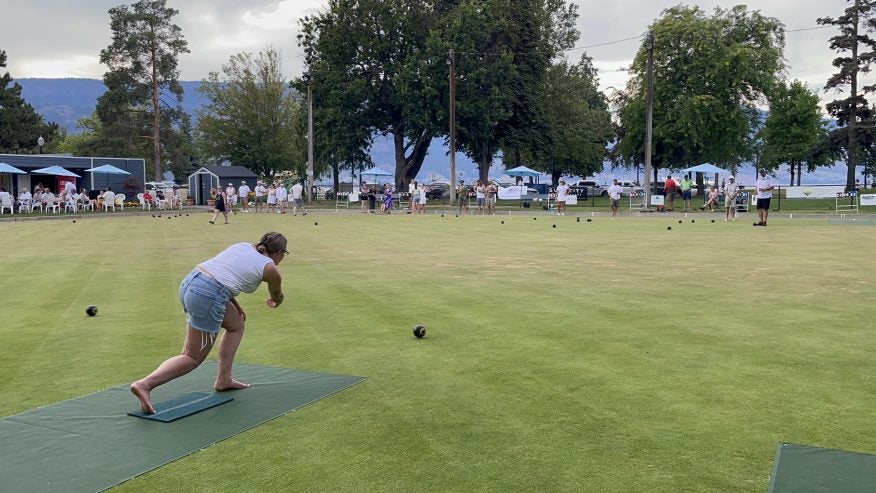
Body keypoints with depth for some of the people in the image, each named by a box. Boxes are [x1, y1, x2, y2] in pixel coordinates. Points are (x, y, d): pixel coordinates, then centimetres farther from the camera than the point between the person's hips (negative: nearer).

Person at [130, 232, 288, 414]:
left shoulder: (243, 246, 23)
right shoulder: (270, 268, 9)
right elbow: (277, 297, 30)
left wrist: (234, 304, 28)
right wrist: (272, 302, 53)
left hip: (189, 283, 8)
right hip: (208, 297, -8)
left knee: (237, 323, 27)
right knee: (193, 358, 4)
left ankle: (223, 380, 27)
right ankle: (144, 384, -13)